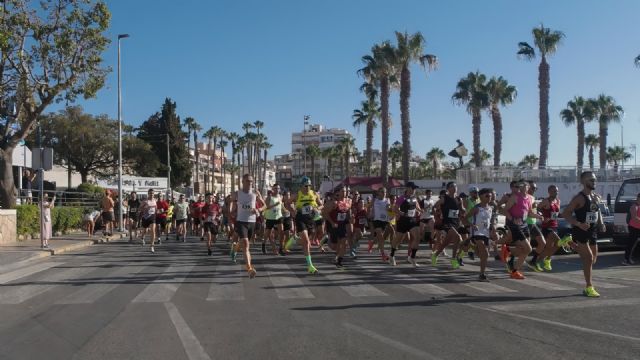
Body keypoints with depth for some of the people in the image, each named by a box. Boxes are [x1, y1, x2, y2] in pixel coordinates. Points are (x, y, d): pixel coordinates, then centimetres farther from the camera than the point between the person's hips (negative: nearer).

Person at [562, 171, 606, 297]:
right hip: (580, 232, -8)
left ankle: (588, 286, 28)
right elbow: (565, 213, -18)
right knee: (588, 258, -14)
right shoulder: (579, 198, -14)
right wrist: (579, 224, -30)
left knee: (593, 259, 13)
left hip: (592, 231, 8)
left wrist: (601, 223, 6)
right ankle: (589, 287, -8)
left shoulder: (597, 197, 10)